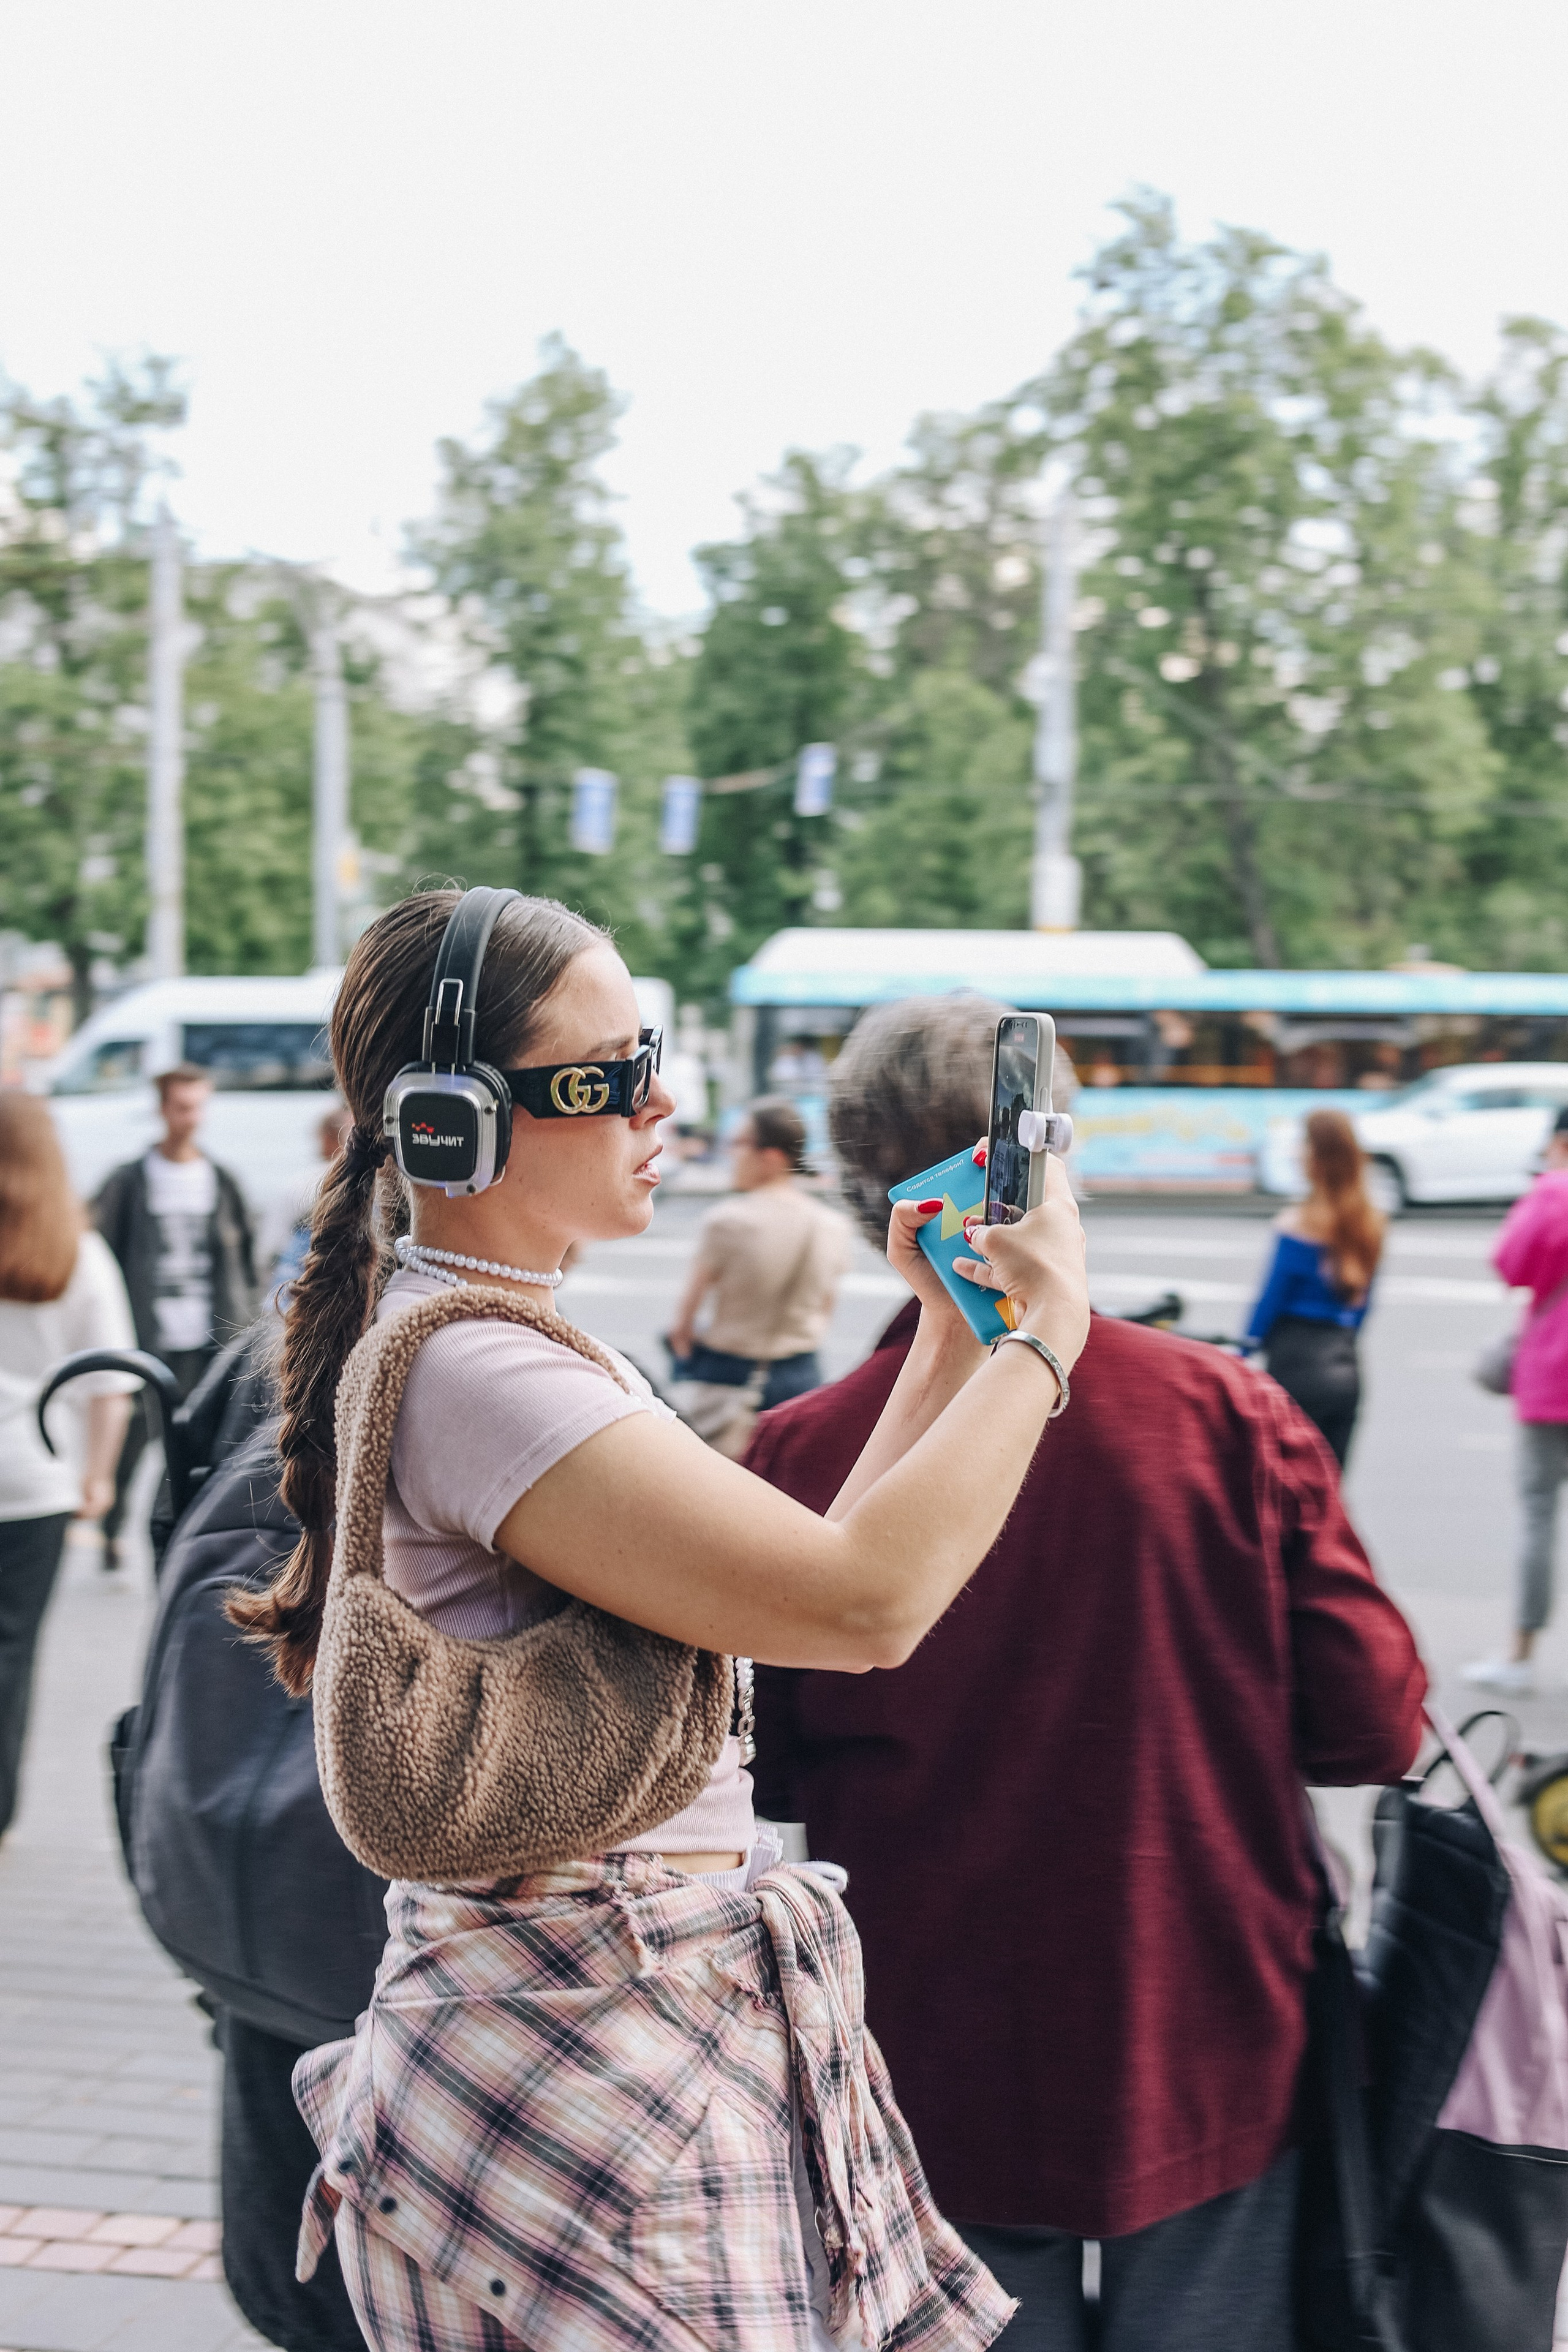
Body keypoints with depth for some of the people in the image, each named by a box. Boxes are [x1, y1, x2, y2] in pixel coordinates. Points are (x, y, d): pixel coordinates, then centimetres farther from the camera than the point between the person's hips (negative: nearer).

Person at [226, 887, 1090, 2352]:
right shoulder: (468, 1372, -19)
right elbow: (866, 1602, -24)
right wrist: (1041, 1336, -12)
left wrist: (950, 1338, 10)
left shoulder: (505, 1342, 15)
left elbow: (791, 1574, 13)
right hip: (583, 2071, -10)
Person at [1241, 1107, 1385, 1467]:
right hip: (1347, 1368, 7)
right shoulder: (1369, 1224, 9)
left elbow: (1272, 1298, -8)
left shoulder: (1298, 1223, -12)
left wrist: (1244, 1353, 2)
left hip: (1297, 1363, -7)